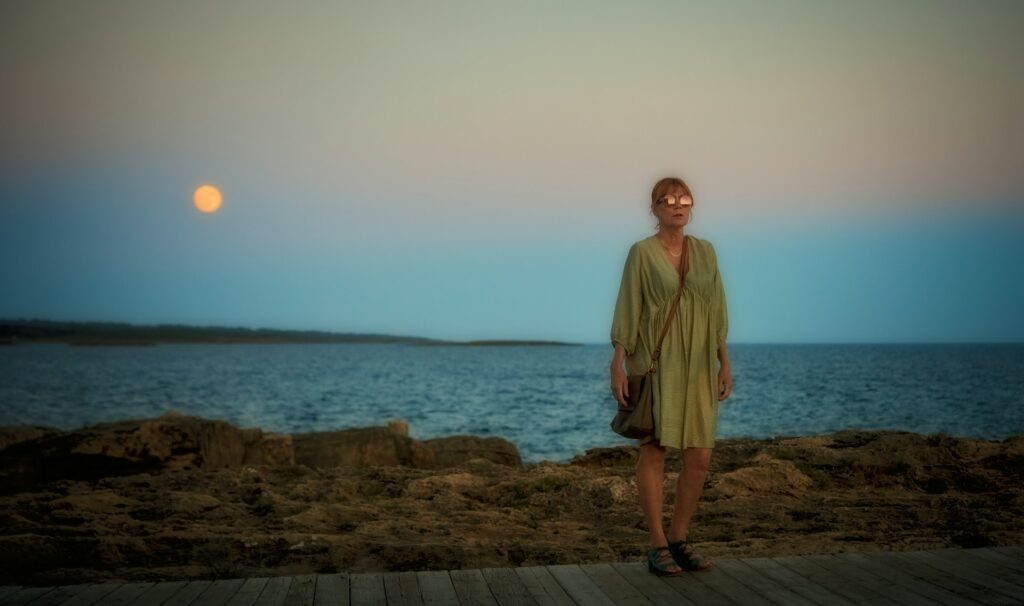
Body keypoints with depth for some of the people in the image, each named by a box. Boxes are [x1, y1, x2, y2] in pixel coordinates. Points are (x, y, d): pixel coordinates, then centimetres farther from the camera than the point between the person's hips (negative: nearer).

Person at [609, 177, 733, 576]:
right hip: (654, 363, -5)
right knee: (654, 451, -3)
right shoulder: (641, 252, -4)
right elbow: (627, 311, -6)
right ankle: (657, 546, 6)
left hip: (696, 367, 5)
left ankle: (679, 538, 16)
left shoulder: (705, 251, 10)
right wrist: (617, 366, -13)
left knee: (699, 458, 1)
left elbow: (716, 311, 11)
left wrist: (724, 364, 8)